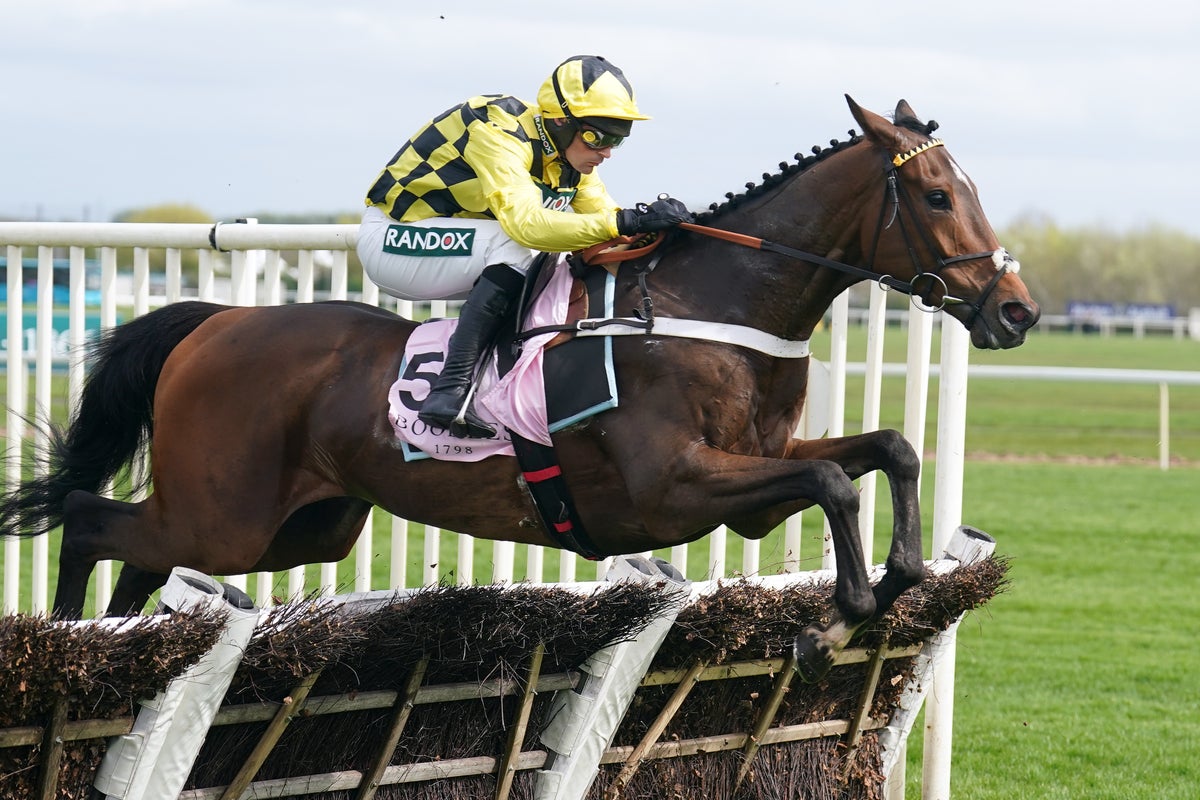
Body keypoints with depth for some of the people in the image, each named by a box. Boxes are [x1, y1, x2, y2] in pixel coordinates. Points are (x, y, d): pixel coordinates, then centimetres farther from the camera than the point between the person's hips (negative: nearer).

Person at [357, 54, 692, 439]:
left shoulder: (570, 159, 1)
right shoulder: (498, 135, -27)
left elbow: (605, 217, 0)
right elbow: (526, 222, -41)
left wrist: (654, 229, -21)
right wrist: (626, 222, -44)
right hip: (391, 240, -9)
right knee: (515, 247, -30)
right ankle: (451, 388, -36)